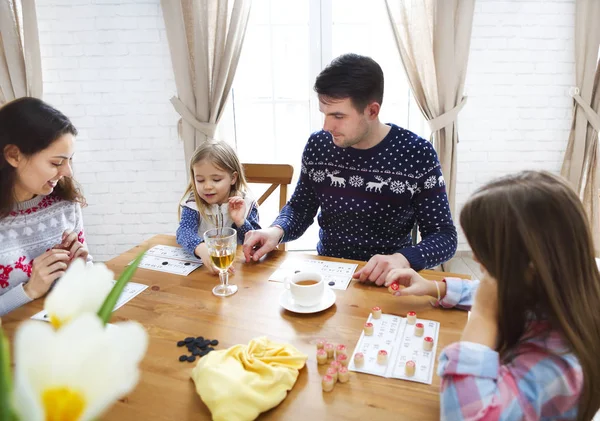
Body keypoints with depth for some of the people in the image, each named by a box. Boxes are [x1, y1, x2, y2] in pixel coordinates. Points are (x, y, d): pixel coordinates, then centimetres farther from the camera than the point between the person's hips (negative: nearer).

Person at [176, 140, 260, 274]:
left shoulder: (246, 204, -3)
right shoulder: (193, 204, -3)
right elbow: (185, 231, -21)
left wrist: (240, 222, -19)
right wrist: (201, 248, -41)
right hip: (201, 264, 0)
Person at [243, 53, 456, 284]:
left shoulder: (416, 154, -13)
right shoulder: (318, 145, -5)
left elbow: (444, 235, -11)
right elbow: (299, 208, 7)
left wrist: (403, 259, -30)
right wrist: (277, 230, -15)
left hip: (386, 281, -2)